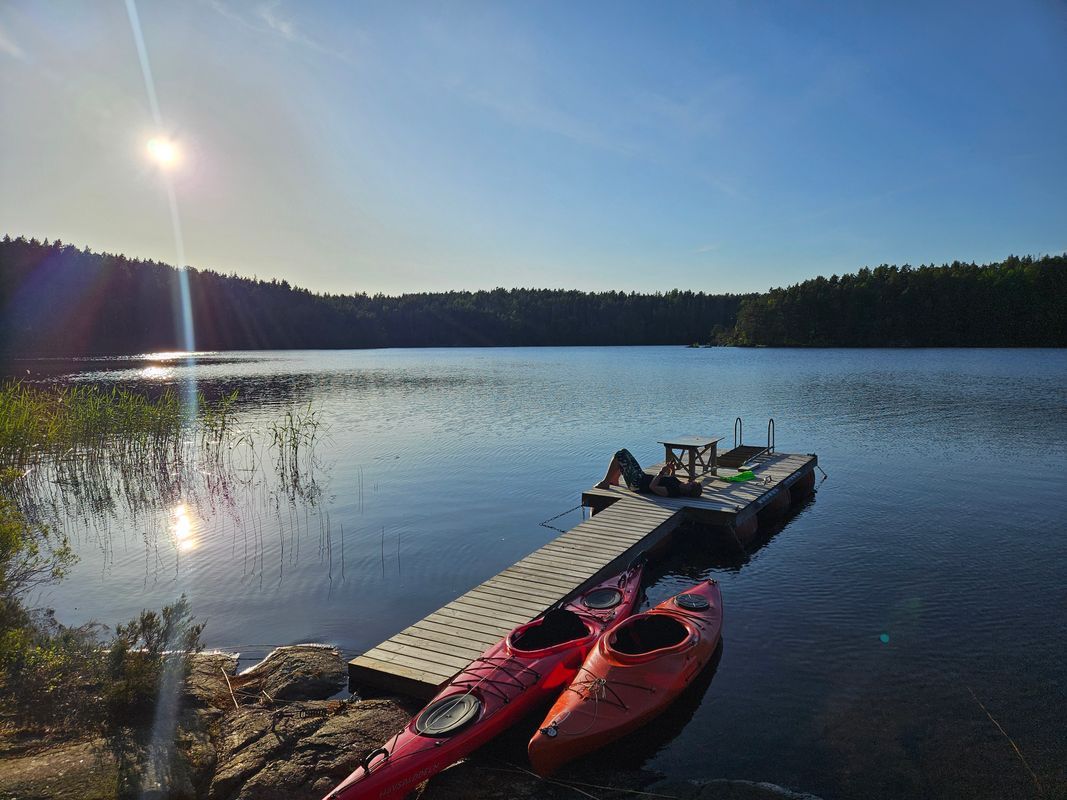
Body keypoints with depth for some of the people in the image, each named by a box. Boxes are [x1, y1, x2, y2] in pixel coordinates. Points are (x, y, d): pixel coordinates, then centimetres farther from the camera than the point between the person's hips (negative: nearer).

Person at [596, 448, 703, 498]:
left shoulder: (672, 492, -30)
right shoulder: (679, 487, -4)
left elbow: (652, 487, -33)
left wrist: (662, 472, -31)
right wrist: (672, 470, 3)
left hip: (636, 483, -9)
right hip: (643, 477, 9)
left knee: (620, 454, -12)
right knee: (623, 452, 14)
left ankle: (605, 483, 5)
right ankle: (614, 480, 29)